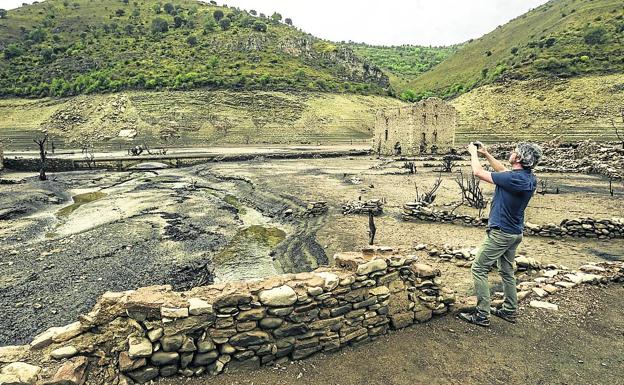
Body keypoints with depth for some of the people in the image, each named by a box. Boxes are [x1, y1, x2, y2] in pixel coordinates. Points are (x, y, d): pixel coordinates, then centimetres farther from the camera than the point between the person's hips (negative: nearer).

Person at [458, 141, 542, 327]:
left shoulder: (514, 179, -27)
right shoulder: (530, 178, 1)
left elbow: (478, 172, -19)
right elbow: (503, 170, 20)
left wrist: (473, 153, -2)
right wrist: (486, 154, 18)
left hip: (500, 233, -9)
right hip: (515, 233, 9)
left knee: (479, 269, -1)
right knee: (507, 271, 19)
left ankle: (482, 315, 3)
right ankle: (509, 311, 30)